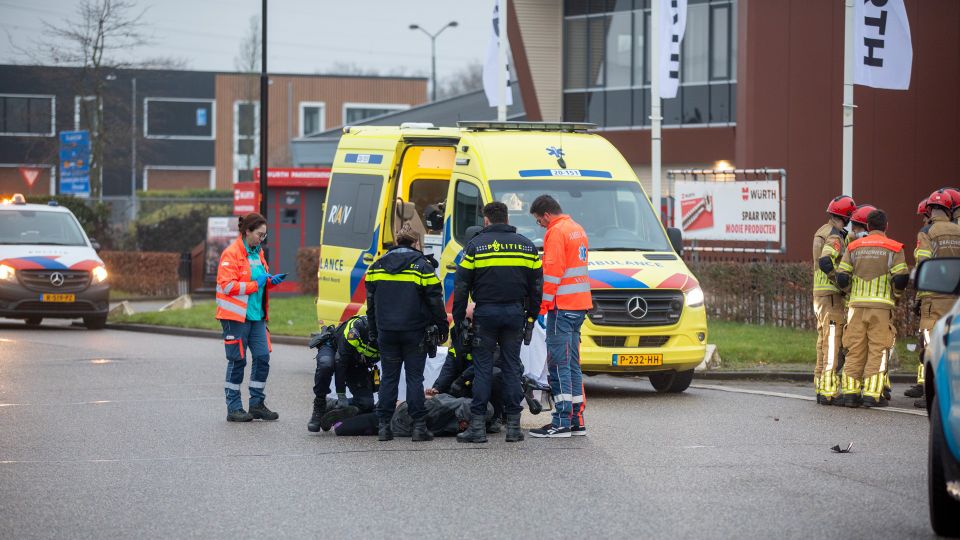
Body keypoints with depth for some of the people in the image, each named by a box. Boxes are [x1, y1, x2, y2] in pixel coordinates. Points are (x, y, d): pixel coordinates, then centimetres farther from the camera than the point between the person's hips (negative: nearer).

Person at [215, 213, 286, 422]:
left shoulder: (257, 252, 15)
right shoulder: (231, 253, -11)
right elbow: (228, 285, -18)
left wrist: (270, 280, 6)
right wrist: (255, 284, -17)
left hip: (256, 316, 8)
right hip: (236, 317, -8)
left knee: (262, 357, 4)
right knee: (237, 361, -2)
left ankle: (257, 404, 14)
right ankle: (234, 408, 6)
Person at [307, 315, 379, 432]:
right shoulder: (355, 330, -38)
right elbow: (340, 363, -33)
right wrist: (341, 396, -34)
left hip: (357, 364, 4)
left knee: (366, 403, -17)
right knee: (325, 365, -42)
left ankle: (334, 409, 3)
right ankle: (319, 409, -27)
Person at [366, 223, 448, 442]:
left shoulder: (377, 266, 9)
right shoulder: (422, 266, -4)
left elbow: (371, 303, 14)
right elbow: (435, 301, -5)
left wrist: (373, 333, 20)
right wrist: (442, 328, 5)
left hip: (386, 331, 3)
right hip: (414, 332, -3)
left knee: (388, 377, 8)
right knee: (414, 377, 1)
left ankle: (384, 424, 4)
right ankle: (419, 426, -3)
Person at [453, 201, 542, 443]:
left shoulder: (475, 245, -1)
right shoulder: (526, 245, 9)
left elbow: (461, 286, -1)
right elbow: (537, 284, 11)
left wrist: (458, 319, 4)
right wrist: (531, 315, 18)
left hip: (486, 312, -3)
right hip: (515, 313, 3)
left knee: (483, 368, 0)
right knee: (512, 366, 7)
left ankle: (477, 425, -3)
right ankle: (513, 425, 5)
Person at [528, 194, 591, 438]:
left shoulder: (556, 232, -11)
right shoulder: (577, 230, 19)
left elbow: (552, 271, -17)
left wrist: (543, 303, -14)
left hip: (562, 306, -9)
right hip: (579, 305, 9)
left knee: (558, 364, -8)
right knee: (571, 363, 13)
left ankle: (562, 422, -10)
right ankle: (577, 420, 14)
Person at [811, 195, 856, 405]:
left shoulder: (822, 232, 16)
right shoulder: (835, 235, -13)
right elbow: (825, 262, -26)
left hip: (819, 293, 10)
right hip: (831, 294, -10)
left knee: (824, 340, 14)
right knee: (833, 341, -9)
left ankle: (821, 387, 17)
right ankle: (829, 391, -12)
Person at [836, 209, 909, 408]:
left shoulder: (854, 247, 9)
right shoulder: (893, 248, 1)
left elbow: (842, 278, 4)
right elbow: (900, 279, -7)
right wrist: (896, 294, 13)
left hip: (857, 304, 3)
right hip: (881, 306, -3)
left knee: (855, 350, 7)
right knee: (877, 350, 0)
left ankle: (851, 392, 4)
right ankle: (872, 394, -5)